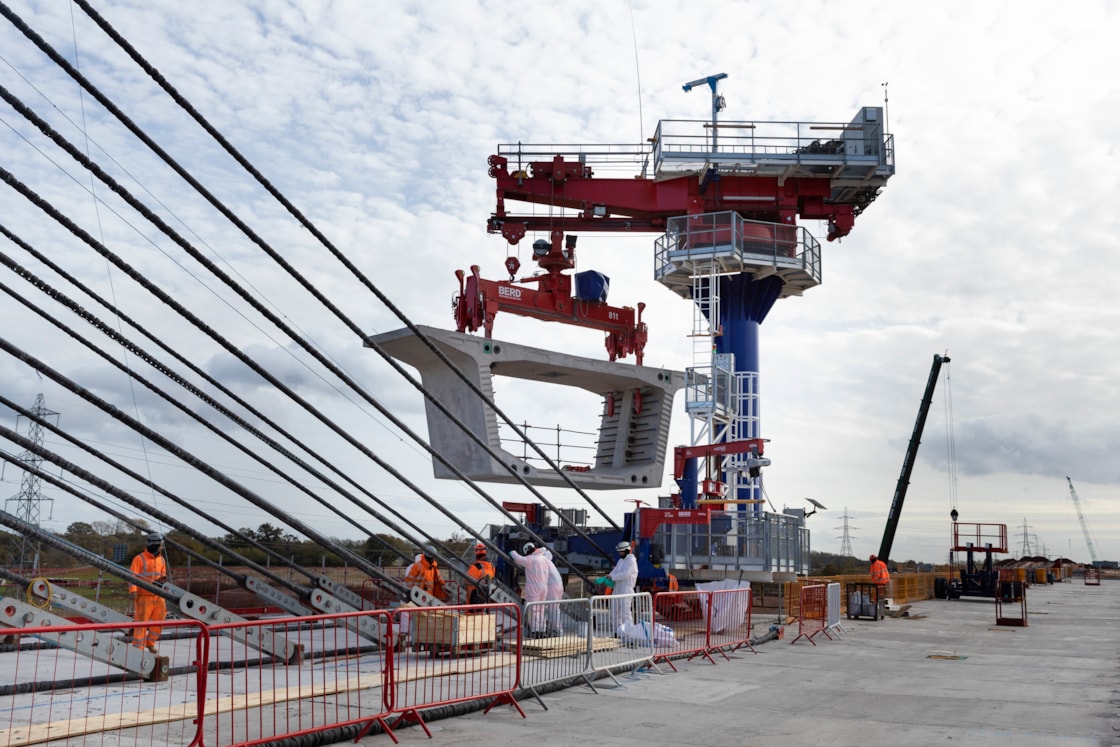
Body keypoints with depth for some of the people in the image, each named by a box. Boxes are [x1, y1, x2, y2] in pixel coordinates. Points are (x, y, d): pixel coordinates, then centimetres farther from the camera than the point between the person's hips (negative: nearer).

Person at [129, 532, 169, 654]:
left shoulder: (161, 560, 13)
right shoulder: (139, 559, -8)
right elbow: (132, 576, -12)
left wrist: (162, 579, -2)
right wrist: (133, 591, -24)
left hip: (158, 596, 6)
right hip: (144, 596, -6)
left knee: (159, 619, 6)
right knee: (141, 622, -3)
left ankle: (150, 643, 25)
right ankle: (138, 647, 6)